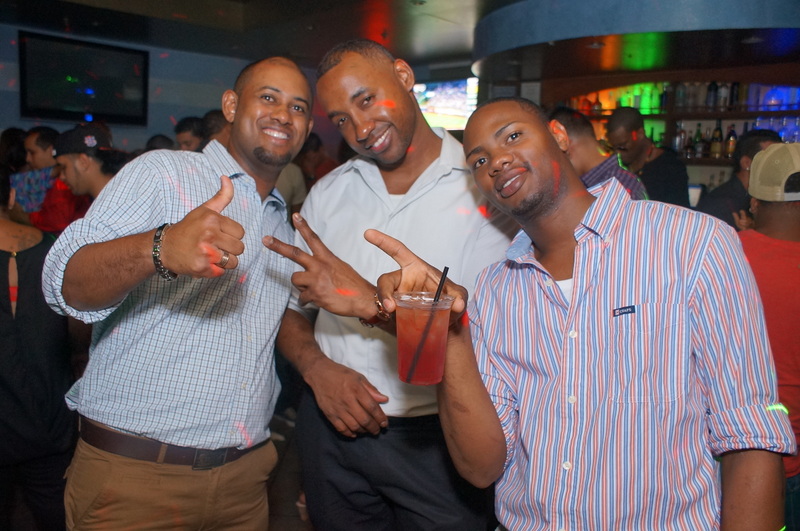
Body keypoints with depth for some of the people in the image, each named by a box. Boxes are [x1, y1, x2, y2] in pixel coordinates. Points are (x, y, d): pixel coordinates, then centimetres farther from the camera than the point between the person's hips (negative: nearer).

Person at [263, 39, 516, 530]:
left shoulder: (485, 186, -10)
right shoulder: (328, 193, 5)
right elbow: (292, 310, 8)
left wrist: (373, 303, -26)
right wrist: (318, 368, -11)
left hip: (437, 438, -4)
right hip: (333, 423, 4)